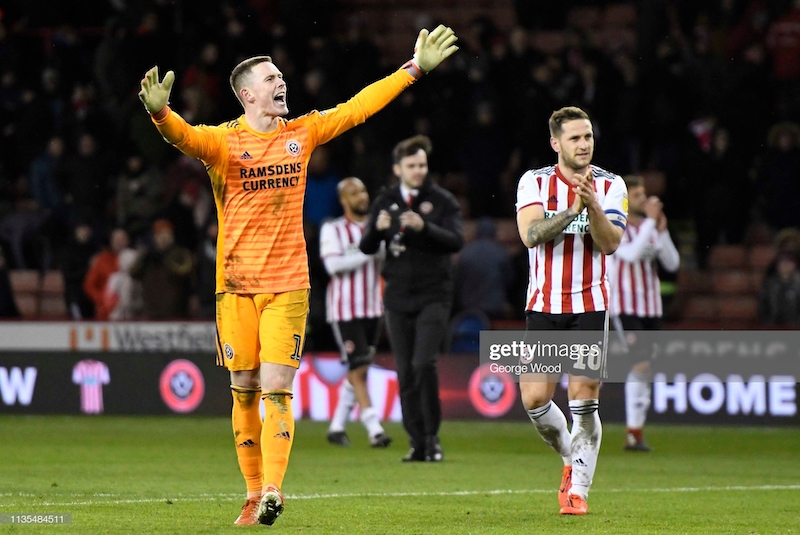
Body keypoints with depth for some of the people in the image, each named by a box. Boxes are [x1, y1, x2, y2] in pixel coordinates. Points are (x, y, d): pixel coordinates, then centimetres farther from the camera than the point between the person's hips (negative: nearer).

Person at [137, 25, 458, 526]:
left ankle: (273, 489, -17)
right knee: (244, 390, 4)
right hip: (237, 286, -1)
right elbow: (186, 137, -24)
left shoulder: (303, 132, 7)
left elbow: (358, 107, 13)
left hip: (288, 283, 1)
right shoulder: (223, 140, -4)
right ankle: (255, 493, 13)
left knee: (276, 390, -10)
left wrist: (415, 69, 14)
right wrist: (160, 113, -47)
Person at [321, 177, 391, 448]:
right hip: (345, 309, -5)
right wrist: (369, 253, -18)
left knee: (358, 370, 9)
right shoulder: (332, 230, -3)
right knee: (358, 368, -10)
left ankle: (337, 426, 19)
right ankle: (374, 429, -13)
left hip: (373, 308, 5)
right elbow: (333, 265, -16)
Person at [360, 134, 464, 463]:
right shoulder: (386, 202, 8)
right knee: (405, 372, 3)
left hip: (433, 296, -4)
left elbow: (456, 241, -12)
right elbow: (367, 247, 3)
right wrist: (377, 229, -19)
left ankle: (433, 437, -5)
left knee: (424, 364, -17)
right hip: (398, 297, 4)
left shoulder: (442, 200, -1)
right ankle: (417, 443, 9)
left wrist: (424, 227, -27)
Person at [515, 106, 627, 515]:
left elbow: (610, 243, -11)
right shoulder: (534, 182, 0)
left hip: (590, 305, -1)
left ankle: (578, 489, 1)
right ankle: (570, 458, 22)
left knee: (584, 398, -9)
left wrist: (592, 205, -27)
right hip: (543, 307, 1)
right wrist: (571, 210, -28)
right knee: (534, 399, -5)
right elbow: (531, 234, -15)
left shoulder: (610, 186, 1)